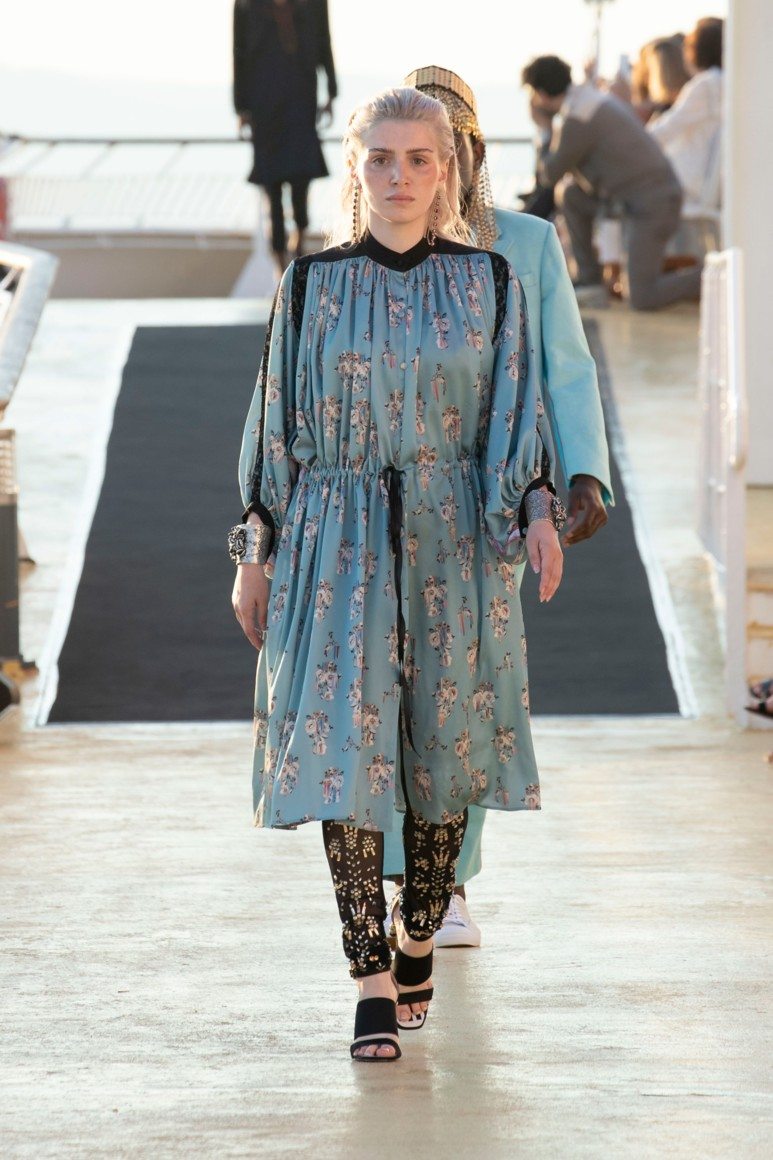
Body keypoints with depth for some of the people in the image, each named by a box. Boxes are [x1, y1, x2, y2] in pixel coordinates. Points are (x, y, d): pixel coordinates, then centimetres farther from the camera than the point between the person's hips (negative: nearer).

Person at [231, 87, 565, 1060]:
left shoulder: (488, 282, 3)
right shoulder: (311, 286, 3)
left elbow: (515, 411, 2)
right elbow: (277, 421, 7)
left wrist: (538, 511, -15)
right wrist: (256, 554, 5)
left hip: (454, 542, 1)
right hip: (339, 541, -1)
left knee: (441, 748, 6)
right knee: (347, 748, -9)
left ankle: (417, 942, 27)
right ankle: (373, 984, -8)